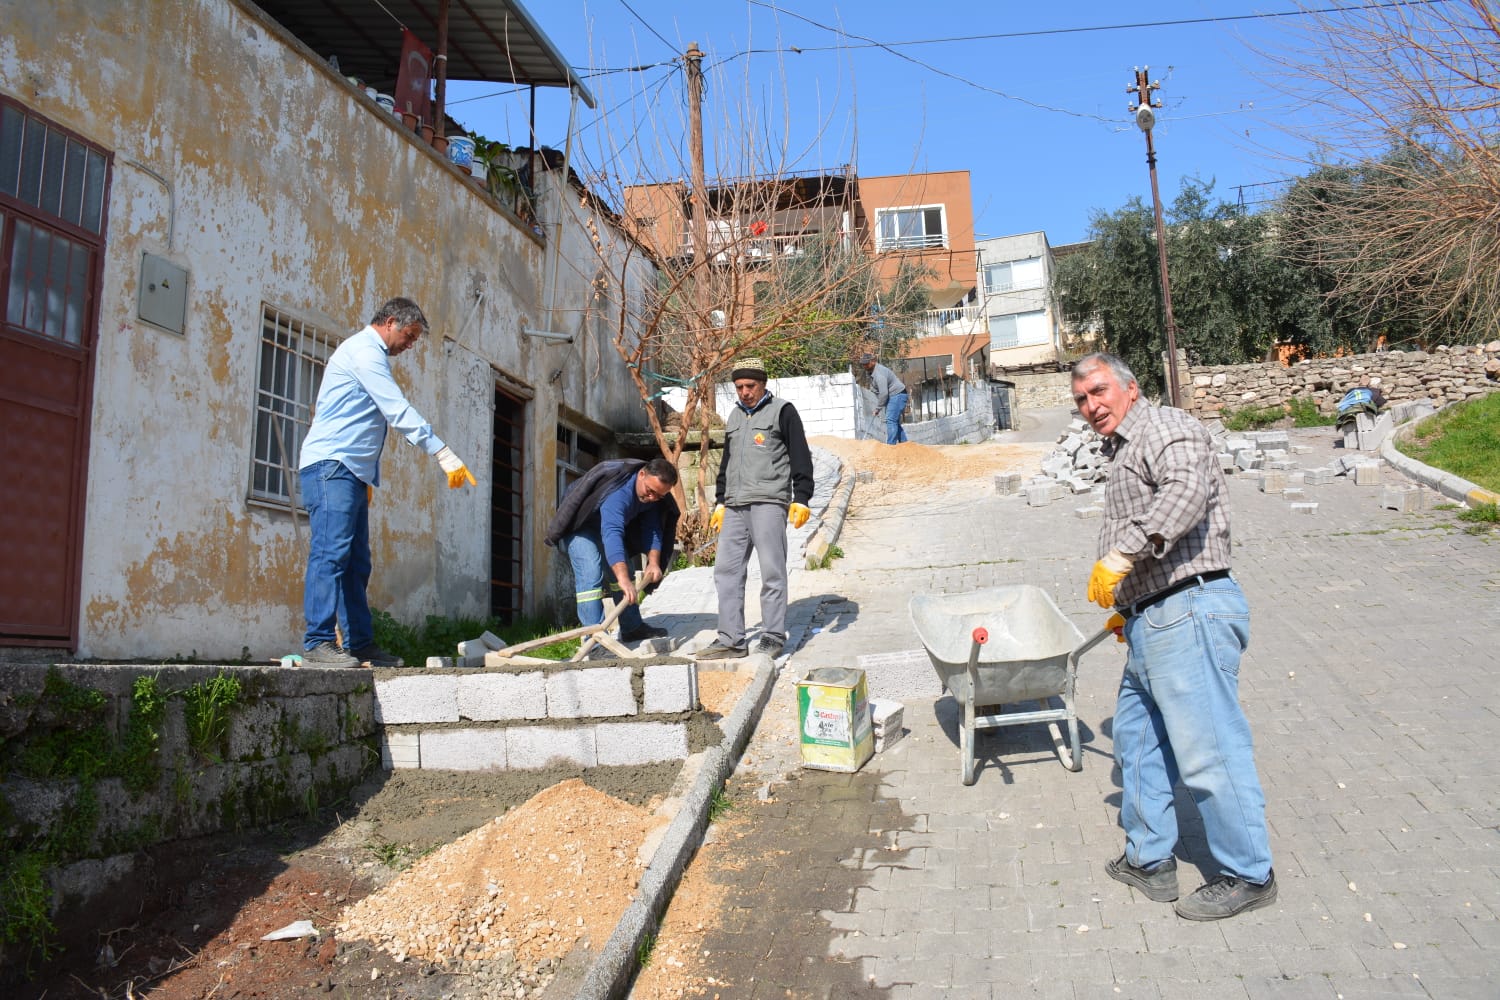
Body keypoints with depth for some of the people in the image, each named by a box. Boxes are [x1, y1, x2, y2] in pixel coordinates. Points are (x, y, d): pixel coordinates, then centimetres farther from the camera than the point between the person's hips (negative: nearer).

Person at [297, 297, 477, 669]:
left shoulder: (370, 355, 27)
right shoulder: (364, 350, -5)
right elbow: (398, 411, -15)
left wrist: (366, 477, 22)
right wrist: (443, 453, -18)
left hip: (351, 471, 10)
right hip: (331, 463, -10)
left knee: (356, 563, 6)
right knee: (331, 552, -17)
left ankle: (360, 644, 7)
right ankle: (318, 643, -19)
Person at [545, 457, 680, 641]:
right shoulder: (618, 491, -43)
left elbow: (652, 528, -10)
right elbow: (612, 533, -55)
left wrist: (653, 561, -25)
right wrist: (623, 579, -64)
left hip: (609, 524, 8)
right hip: (580, 524, -8)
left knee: (622, 569, 12)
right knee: (591, 574, -22)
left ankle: (632, 628, 24)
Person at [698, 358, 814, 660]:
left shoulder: (782, 411, 2)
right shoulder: (735, 417, 22)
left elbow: (801, 458, -3)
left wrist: (801, 499, -10)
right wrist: (720, 502, 24)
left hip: (768, 502, -7)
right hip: (735, 505, 7)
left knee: (772, 570, -5)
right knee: (726, 570, 2)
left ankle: (773, 637, 3)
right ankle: (731, 640, 5)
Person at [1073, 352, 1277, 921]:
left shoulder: (1165, 428, -8)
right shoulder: (1122, 454, 23)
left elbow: (1188, 489, -29)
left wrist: (1122, 553, -35)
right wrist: (1129, 607, 29)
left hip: (1189, 616, -11)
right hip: (1150, 626, 11)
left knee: (1208, 752, -3)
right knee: (1135, 741, 16)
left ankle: (1248, 876, 13)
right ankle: (1150, 861, 29)